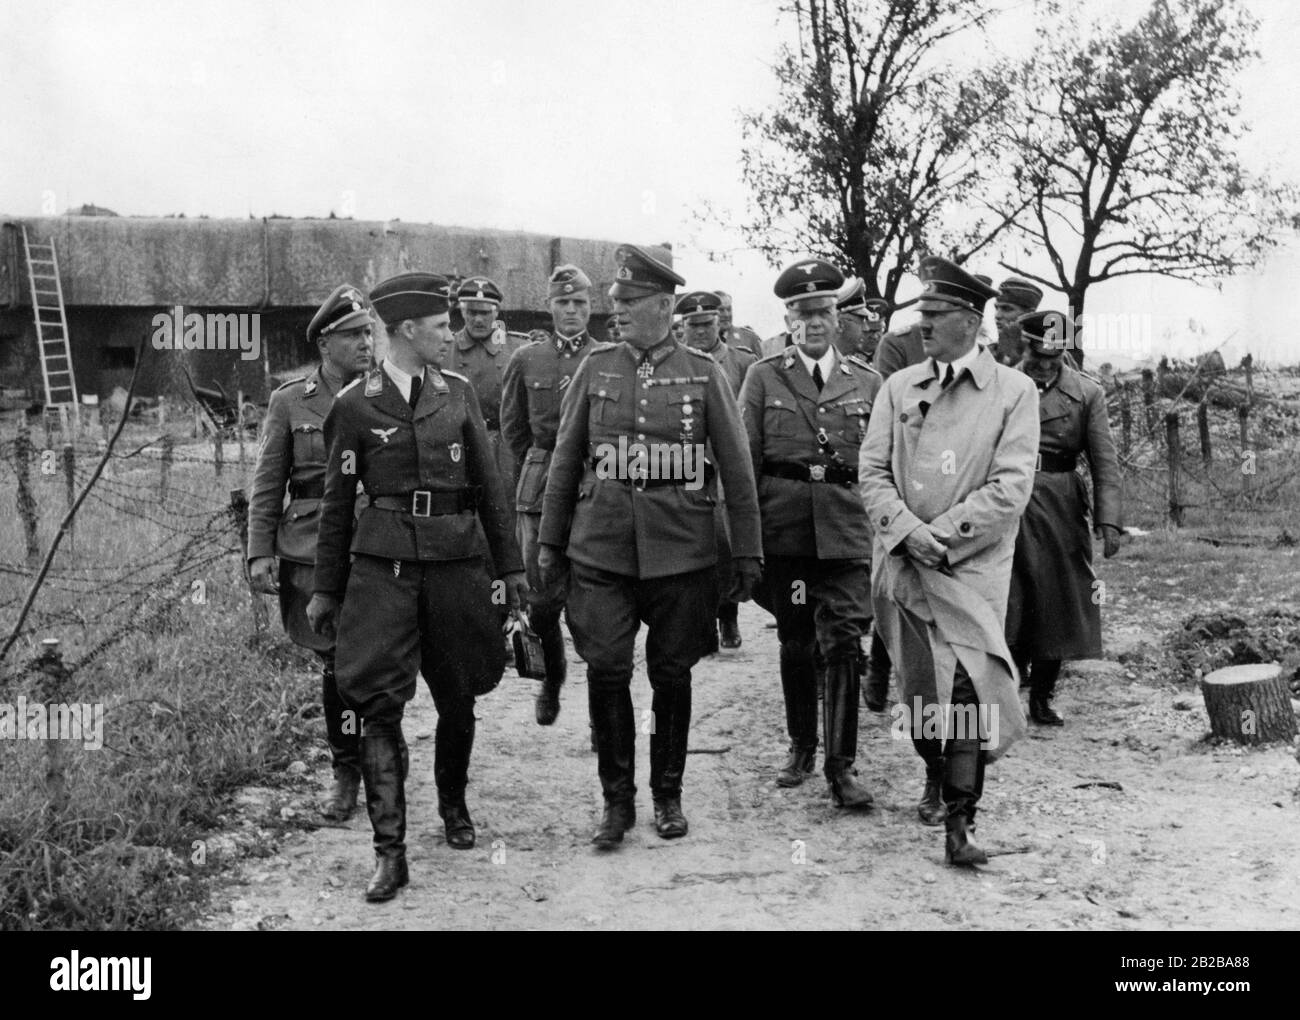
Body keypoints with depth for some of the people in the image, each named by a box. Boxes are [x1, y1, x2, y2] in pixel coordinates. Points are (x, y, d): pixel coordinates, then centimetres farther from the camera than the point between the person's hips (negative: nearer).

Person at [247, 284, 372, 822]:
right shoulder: (289, 402, 5)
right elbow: (267, 483, 6)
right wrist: (260, 551, -1)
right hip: (312, 552, 0)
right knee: (336, 663, 4)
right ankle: (346, 772, 20)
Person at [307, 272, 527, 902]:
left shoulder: (458, 393, 8)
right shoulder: (354, 403, 0)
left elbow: (489, 486, 12)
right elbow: (337, 501, 5)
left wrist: (510, 565, 12)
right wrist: (326, 590, 7)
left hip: (456, 562, 3)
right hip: (383, 566, -2)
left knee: (457, 698, 11)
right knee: (379, 705, -9)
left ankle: (453, 804, 36)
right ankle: (389, 851, -5)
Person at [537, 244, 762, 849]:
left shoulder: (703, 373, 1)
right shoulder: (596, 368, 6)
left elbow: (736, 469, 4)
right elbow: (565, 460, 11)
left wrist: (747, 554, 2)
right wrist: (550, 540, 9)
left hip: (680, 550, -1)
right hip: (601, 548, 1)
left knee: (671, 674, 7)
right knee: (606, 670, -4)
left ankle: (668, 794, 23)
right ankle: (617, 800, 10)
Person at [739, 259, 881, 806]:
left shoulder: (867, 381, 7)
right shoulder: (764, 377, 4)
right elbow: (744, 462, 4)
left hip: (846, 530, 0)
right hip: (783, 529, 0)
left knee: (843, 644, -8)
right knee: (795, 642, 11)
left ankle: (841, 766, -3)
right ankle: (801, 746, 27)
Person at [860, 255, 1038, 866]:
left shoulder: (1014, 392, 1)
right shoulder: (898, 387, 10)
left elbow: (1011, 487, -7)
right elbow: (872, 471, 5)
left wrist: (940, 533, -12)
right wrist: (906, 530, -11)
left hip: (971, 563, -3)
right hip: (903, 564, 3)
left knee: (964, 689, -11)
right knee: (918, 692, 7)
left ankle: (959, 821, -1)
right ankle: (936, 776, 36)